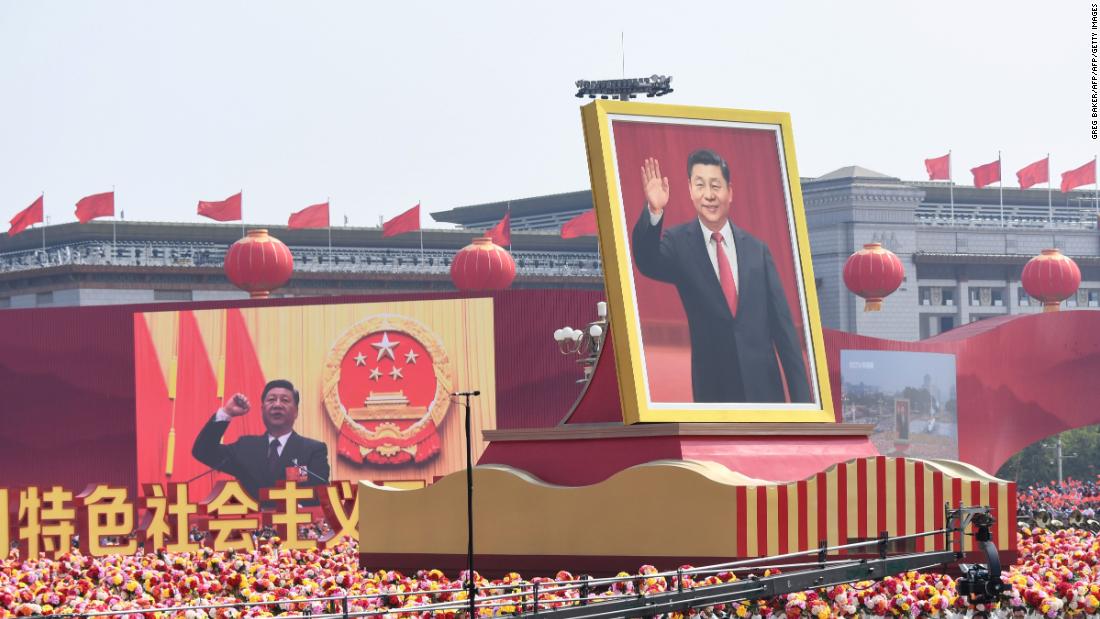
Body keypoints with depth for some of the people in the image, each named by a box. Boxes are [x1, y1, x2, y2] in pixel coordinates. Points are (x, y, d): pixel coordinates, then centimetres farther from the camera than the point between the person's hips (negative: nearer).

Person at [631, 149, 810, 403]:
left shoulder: (756, 249, 7)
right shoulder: (679, 244, 2)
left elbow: (782, 324, 7)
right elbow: (647, 262, -20)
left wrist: (801, 397, 3)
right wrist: (654, 212, -38)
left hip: (762, 385, 2)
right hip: (713, 389, -2)